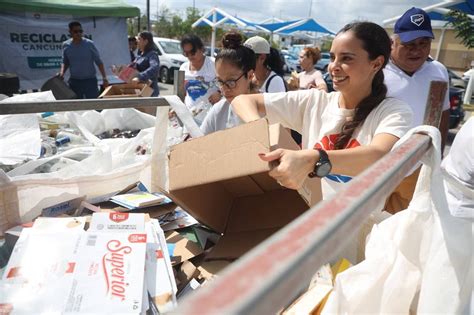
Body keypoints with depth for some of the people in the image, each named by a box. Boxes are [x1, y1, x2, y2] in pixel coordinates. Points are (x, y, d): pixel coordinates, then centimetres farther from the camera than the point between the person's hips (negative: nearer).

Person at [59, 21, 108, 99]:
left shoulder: (89, 44, -6)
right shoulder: (66, 45, 2)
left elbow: (99, 62, -3)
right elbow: (65, 62, 15)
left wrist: (104, 78, -10)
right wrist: (62, 72, -5)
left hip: (90, 81, -3)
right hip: (74, 81, 3)